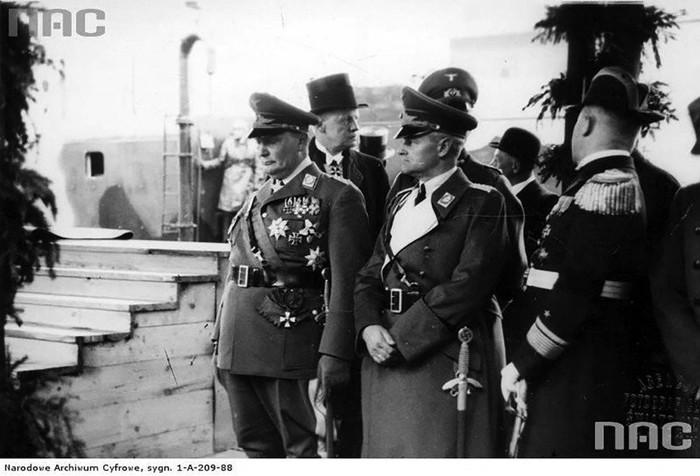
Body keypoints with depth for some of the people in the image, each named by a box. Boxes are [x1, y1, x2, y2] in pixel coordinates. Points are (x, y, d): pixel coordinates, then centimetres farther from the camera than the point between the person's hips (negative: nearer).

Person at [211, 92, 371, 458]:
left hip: (286, 331, -7)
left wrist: (334, 352, -17)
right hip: (237, 342, 7)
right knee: (254, 441, 14)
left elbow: (345, 283, -11)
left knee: (299, 444, 1)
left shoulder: (337, 196, -7)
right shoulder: (257, 197, 16)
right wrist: (221, 339, 17)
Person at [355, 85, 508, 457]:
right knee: (387, 452, 9)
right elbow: (370, 276, 12)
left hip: (446, 355, -6)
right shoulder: (401, 202, 17)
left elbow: (468, 285, -16)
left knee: (437, 453, -4)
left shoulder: (482, 203, -5)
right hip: (386, 358, 6)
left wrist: (402, 337, -17)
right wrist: (370, 328, -7)